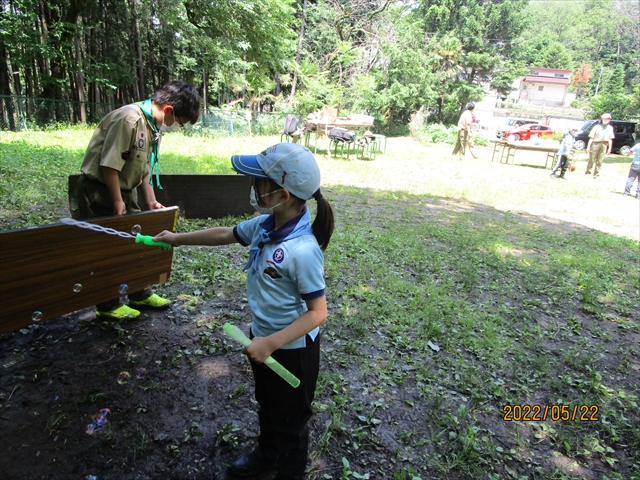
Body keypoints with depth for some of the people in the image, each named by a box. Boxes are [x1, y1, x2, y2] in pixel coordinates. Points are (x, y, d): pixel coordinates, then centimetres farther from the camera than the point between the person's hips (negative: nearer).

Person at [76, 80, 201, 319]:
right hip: (98, 190, -9)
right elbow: (109, 163, -26)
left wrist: (151, 200, 4)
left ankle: (139, 293, 30)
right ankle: (108, 305, 17)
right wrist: (118, 201, -19)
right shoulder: (129, 119, -25)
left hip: (124, 190, 9)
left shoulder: (155, 126, 4)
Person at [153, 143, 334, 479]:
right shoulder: (264, 225, -9)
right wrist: (179, 238, 15)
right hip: (262, 338, 8)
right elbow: (227, 234, 9)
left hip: (292, 348, -8)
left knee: (289, 420, 19)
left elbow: (317, 312, -28)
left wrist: (271, 344, -31)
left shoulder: (302, 250, -34)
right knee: (266, 405, 32)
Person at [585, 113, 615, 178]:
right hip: (596, 143, -3)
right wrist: (588, 147, -9)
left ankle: (596, 174, 9)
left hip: (604, 145, 3)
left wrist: (609, 148, 11)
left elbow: (610, 139, 15)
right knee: (592, 159, 1)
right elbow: (591, 138, -3)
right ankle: (588, 172, 15)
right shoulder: (597, 127, -1)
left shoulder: (610, 128, 12)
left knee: (599, 161, 3)